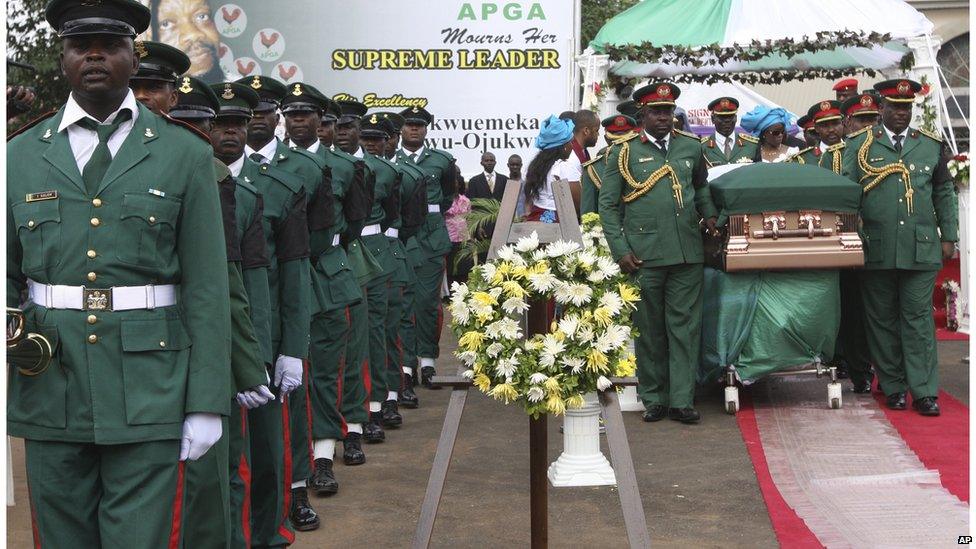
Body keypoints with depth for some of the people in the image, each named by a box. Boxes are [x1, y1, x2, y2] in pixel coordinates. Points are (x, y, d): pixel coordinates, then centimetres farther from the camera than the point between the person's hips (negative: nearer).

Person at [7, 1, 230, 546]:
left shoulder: (186, 154, 2)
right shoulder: (20, 155, 9)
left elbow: (207, 288, -1)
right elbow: (7, 273, 13)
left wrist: (207, 404, -5)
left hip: (147, 394, -2)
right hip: (50, 390, 3)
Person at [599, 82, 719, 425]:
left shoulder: (691, 147, 12)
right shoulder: (624, 152, 3)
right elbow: (608, 205, 2)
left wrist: (709, 214, 11)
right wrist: (620, 251, -5)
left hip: (688, 253, 3)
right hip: (643, 254, -2)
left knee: (685, 326, 2)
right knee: (649, 329, 5)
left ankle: (682, 400, 8)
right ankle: (654, 399, 16)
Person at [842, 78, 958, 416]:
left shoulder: (931, 145, 12)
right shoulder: (859, 144, 6)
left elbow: (944, 193, 15)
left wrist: (948, 237, 10)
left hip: (921, 248, 1)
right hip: (876, 249, -1)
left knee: (918, 318, 0)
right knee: (882, 319, 5)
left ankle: (924, 391, 3)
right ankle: (893, 388, 14)